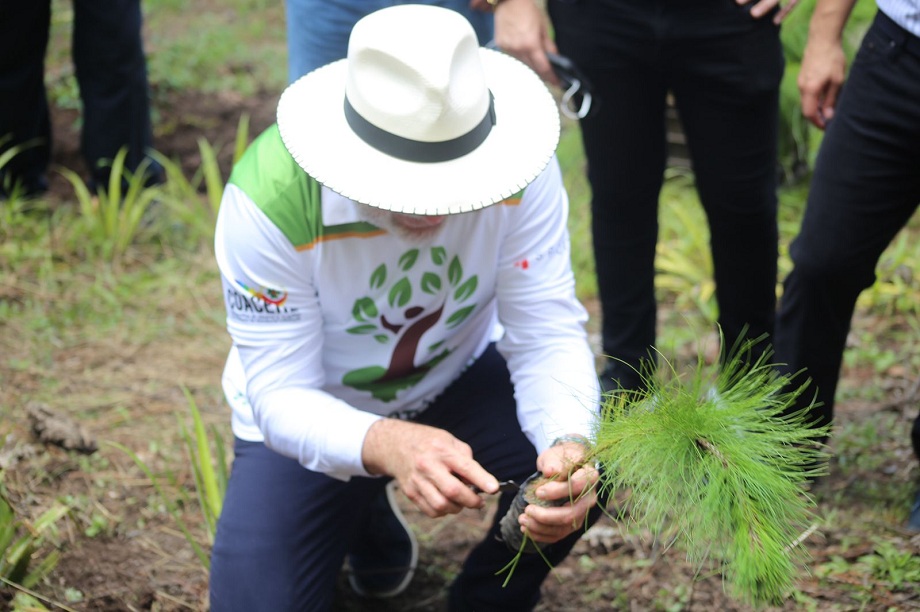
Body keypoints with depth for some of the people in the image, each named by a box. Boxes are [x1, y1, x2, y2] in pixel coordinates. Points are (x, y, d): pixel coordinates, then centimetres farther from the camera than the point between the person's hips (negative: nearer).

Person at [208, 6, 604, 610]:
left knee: (589, 452, -26)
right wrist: (384, 445, -50)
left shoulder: (518, 165, -27)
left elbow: (548, 335, -23)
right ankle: (364, 518, 20)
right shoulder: (268, 198, -33)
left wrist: (569, 444, -45)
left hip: (459, 379, 1)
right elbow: (279, 394, -29)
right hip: (316, 420, -1)